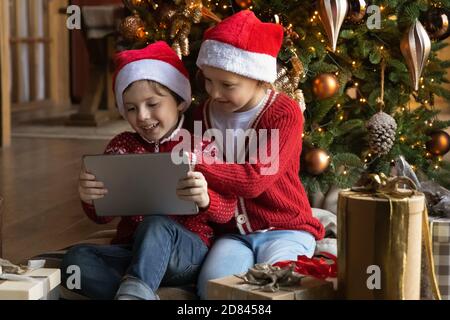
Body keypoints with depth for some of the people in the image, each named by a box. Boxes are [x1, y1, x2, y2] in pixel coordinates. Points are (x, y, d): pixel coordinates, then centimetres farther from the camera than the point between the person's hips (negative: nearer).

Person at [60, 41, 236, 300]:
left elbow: (227, 210, -4)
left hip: (187, 251, -3)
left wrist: (205, 200, -29)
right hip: (130, 250, 4)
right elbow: (103, 216, 12)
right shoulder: (122, 147, 13)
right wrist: (90, 200, -13)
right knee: (76, 259, -25)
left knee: (157, 225, -36)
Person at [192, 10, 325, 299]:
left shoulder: (285, 113, -11)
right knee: (213, 284, -28)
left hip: (285, 229, -3)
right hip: (232, 234, 3)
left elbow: (255, 180, -24)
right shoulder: (203, 115, 7)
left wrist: (194, 166, -27)